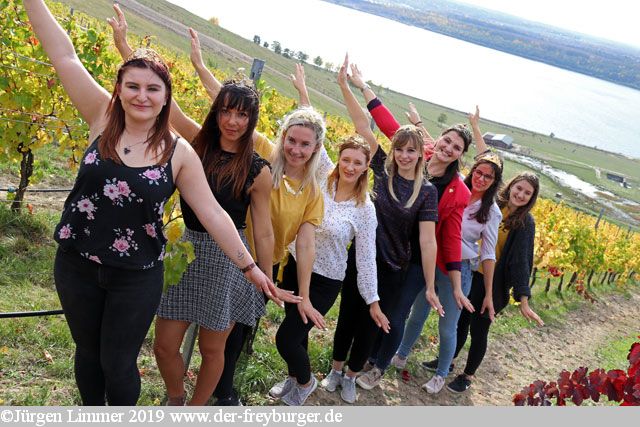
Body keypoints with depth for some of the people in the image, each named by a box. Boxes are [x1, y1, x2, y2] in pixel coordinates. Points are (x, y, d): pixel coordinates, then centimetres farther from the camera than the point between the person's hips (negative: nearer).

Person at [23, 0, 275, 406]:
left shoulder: (180, 153, -10)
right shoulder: (102, 117, -6)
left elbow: (213, 213, -9)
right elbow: (64, 54, -10)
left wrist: (249, 267, -8)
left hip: (138, 277, -2)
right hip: (76, 265, 2)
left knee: (118, 364, 9)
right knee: (88, 352, 20)